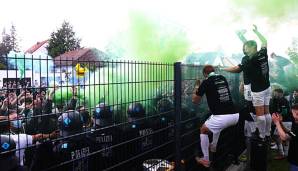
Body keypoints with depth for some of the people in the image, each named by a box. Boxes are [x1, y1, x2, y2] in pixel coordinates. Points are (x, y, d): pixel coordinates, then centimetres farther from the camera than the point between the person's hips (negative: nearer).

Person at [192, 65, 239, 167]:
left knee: (203, 130, 19)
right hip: (235, 115, 7)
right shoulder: (223, 78, 16)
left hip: (222, 117, -6)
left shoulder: (206, 82, 0)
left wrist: (196, 87, 25)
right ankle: (213, 147, 52)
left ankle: (206, 160, 19)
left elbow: (195, 101, 10)